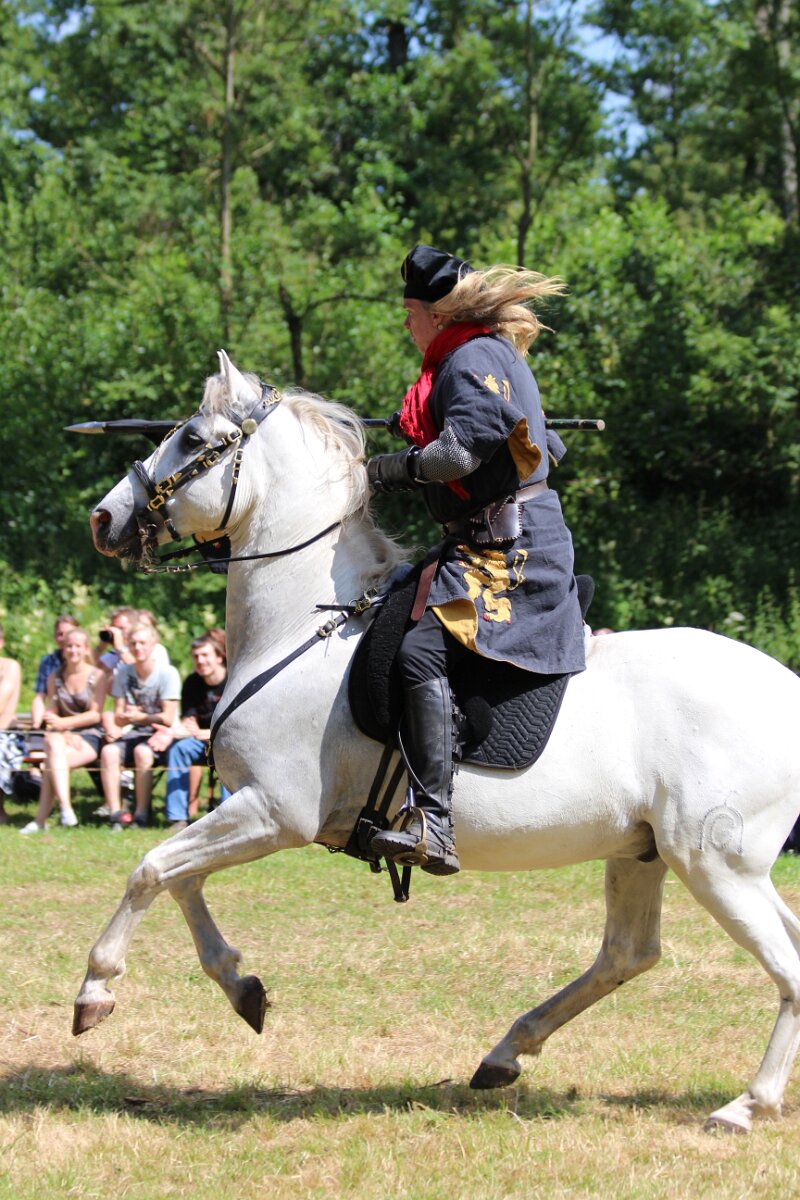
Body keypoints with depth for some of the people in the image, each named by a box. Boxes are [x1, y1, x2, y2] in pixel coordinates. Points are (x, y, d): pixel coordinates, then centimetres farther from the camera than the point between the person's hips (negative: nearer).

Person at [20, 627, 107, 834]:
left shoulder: (97, 676, 1)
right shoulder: (55, 677, 13)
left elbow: (95, 715, -5)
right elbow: (51, 712, 6)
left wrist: (64, 723, -16)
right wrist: (64, 734, -14)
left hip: (89, 737, -3)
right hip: (63, 734, 3)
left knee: (51, 763, -32)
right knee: (53, 743, -36)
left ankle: (40, 820, -31)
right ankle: (66, 809, -45)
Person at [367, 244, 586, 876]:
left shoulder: (471, 360, -13)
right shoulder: (495, 355, 20)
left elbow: (460, 452, -23)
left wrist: (397, 468, -8)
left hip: (508, 549, -12)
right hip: (504, 542, 12)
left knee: (423, 651, -27)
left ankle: (433, 823, -37)